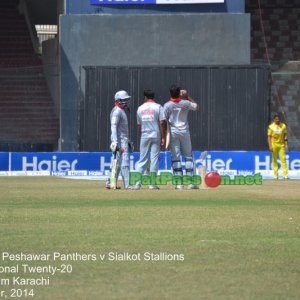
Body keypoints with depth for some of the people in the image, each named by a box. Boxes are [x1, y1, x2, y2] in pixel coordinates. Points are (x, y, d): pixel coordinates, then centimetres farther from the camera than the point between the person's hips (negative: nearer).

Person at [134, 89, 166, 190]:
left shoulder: (140, 108, 6)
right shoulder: (158, 107, -3)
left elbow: (139, 124, 12)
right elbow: (162, 123, -10)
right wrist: (163, 138, -8)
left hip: (144, 136, 2)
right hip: (156, 135, -2)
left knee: (143, 159, 7)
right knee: (154, 159, 1)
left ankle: (137, 183, -1)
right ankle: (152, 184, -1)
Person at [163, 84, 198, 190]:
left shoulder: (167, 105, -7)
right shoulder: (185, 103, -4)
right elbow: (195, 106, 17)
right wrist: (187, 96, 18)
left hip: (173, 132, -1)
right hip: (184, 131, 1)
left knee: (175, 157, 1)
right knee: (188, 156, 8)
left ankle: (179, 183, -4)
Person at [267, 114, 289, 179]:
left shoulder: (283, 126, 4)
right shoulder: (271, 126, -2)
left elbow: (285, 136, 7)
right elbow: (269, 137, -2)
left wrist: (286, 144, -1)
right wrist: (270, 146, -11)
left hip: (281, 144, 1)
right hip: (274, 144, -1)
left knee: (283, 159, -6)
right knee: (274, 160, 1)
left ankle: (285, 175, -9)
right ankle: (275, 175, 5)